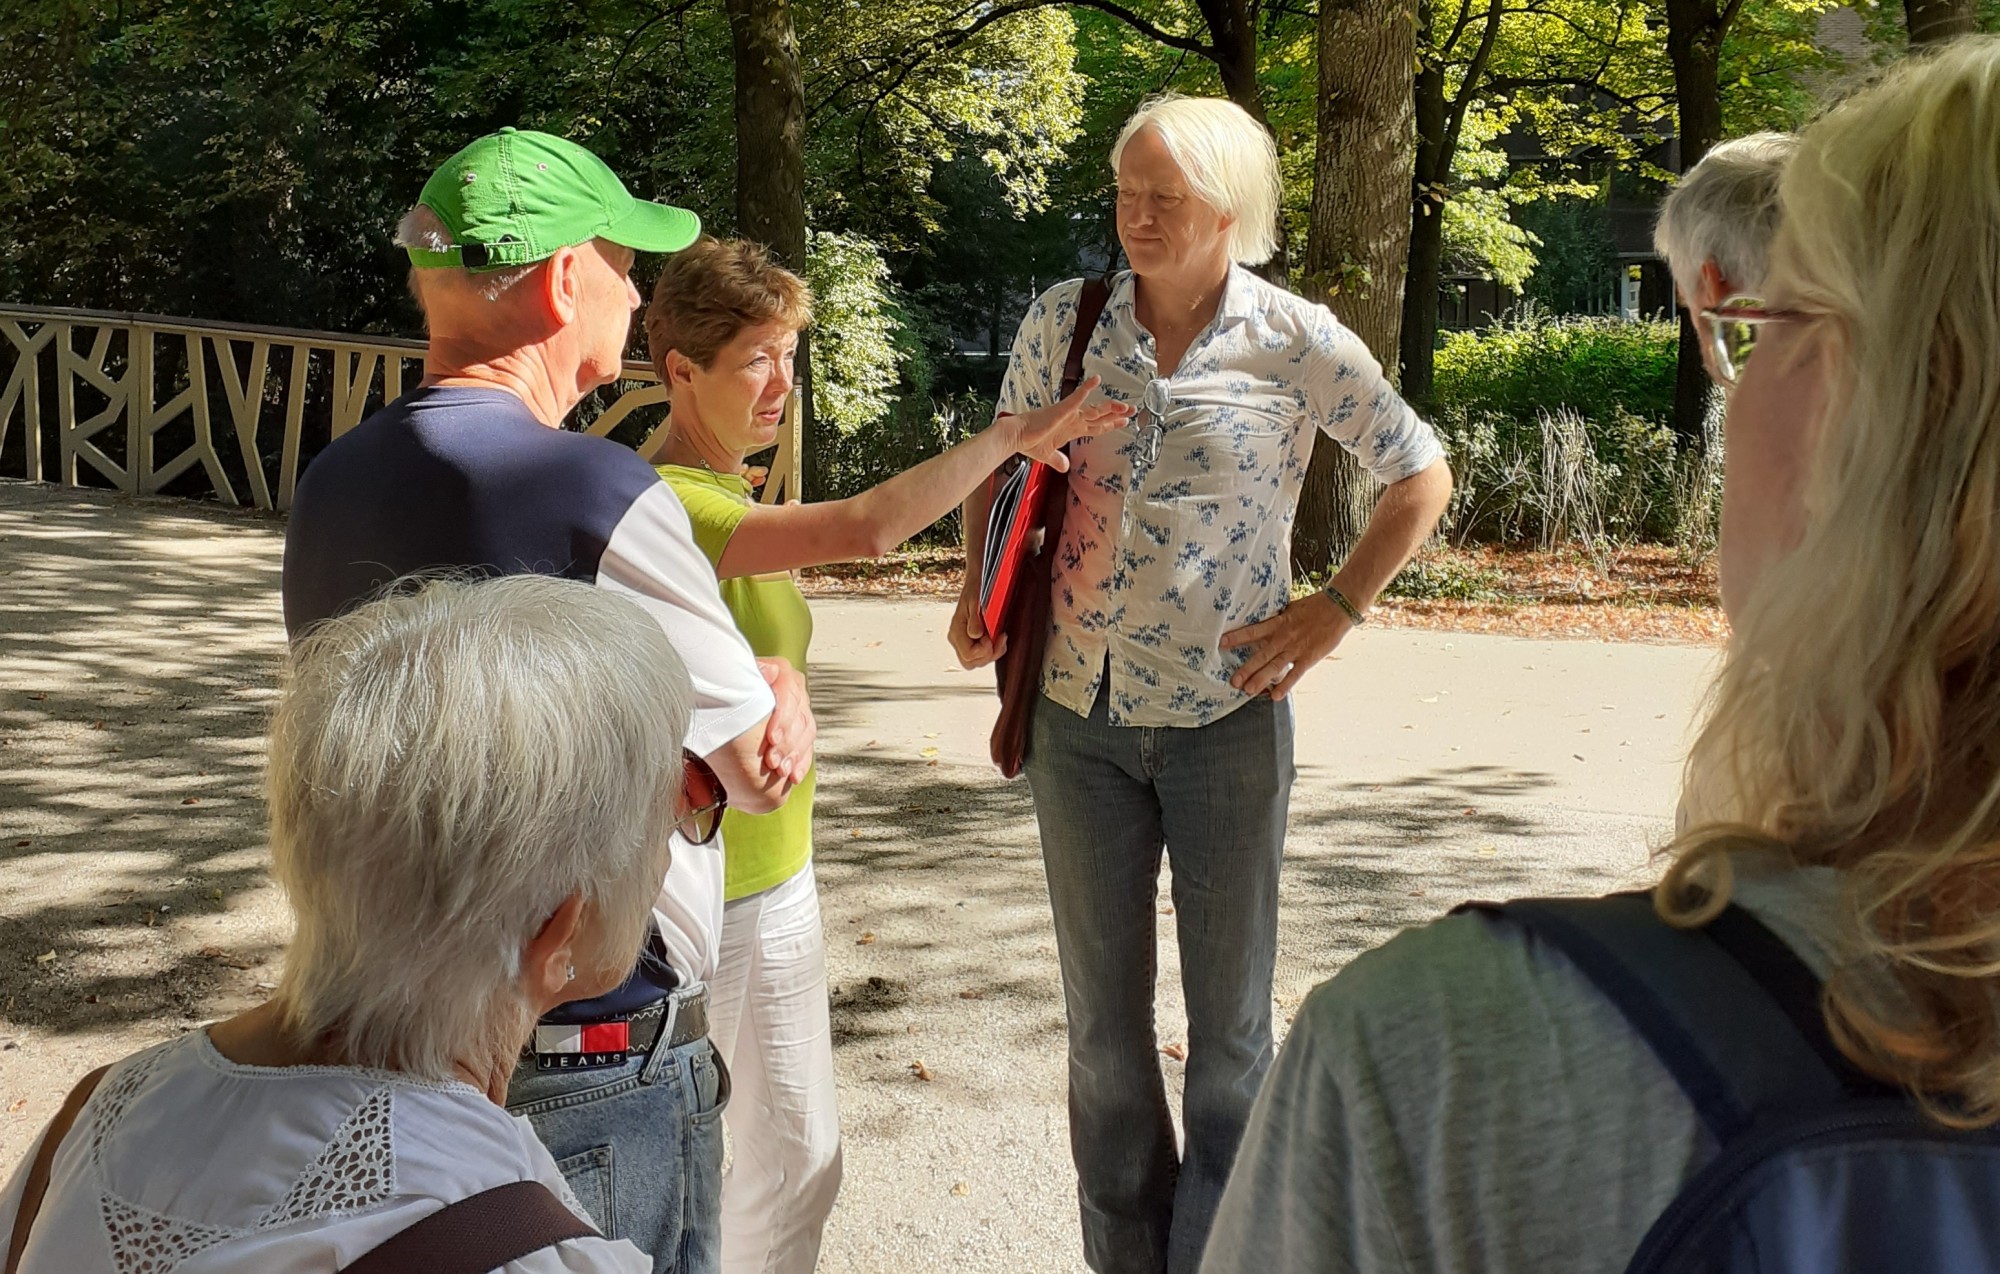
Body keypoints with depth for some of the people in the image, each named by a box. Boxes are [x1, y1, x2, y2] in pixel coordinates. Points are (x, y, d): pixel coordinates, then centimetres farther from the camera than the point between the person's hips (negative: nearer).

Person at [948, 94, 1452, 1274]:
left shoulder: (1297, 342, -8)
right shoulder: (1064, 320, 0)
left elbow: (1422, 477, 4)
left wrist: (1336, 608, -3)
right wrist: (980, 585, 2)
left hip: (1227, 713, -2)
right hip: (1079, 713, 3)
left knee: (1230, 1022, 9)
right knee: (1103, 1017, 12)